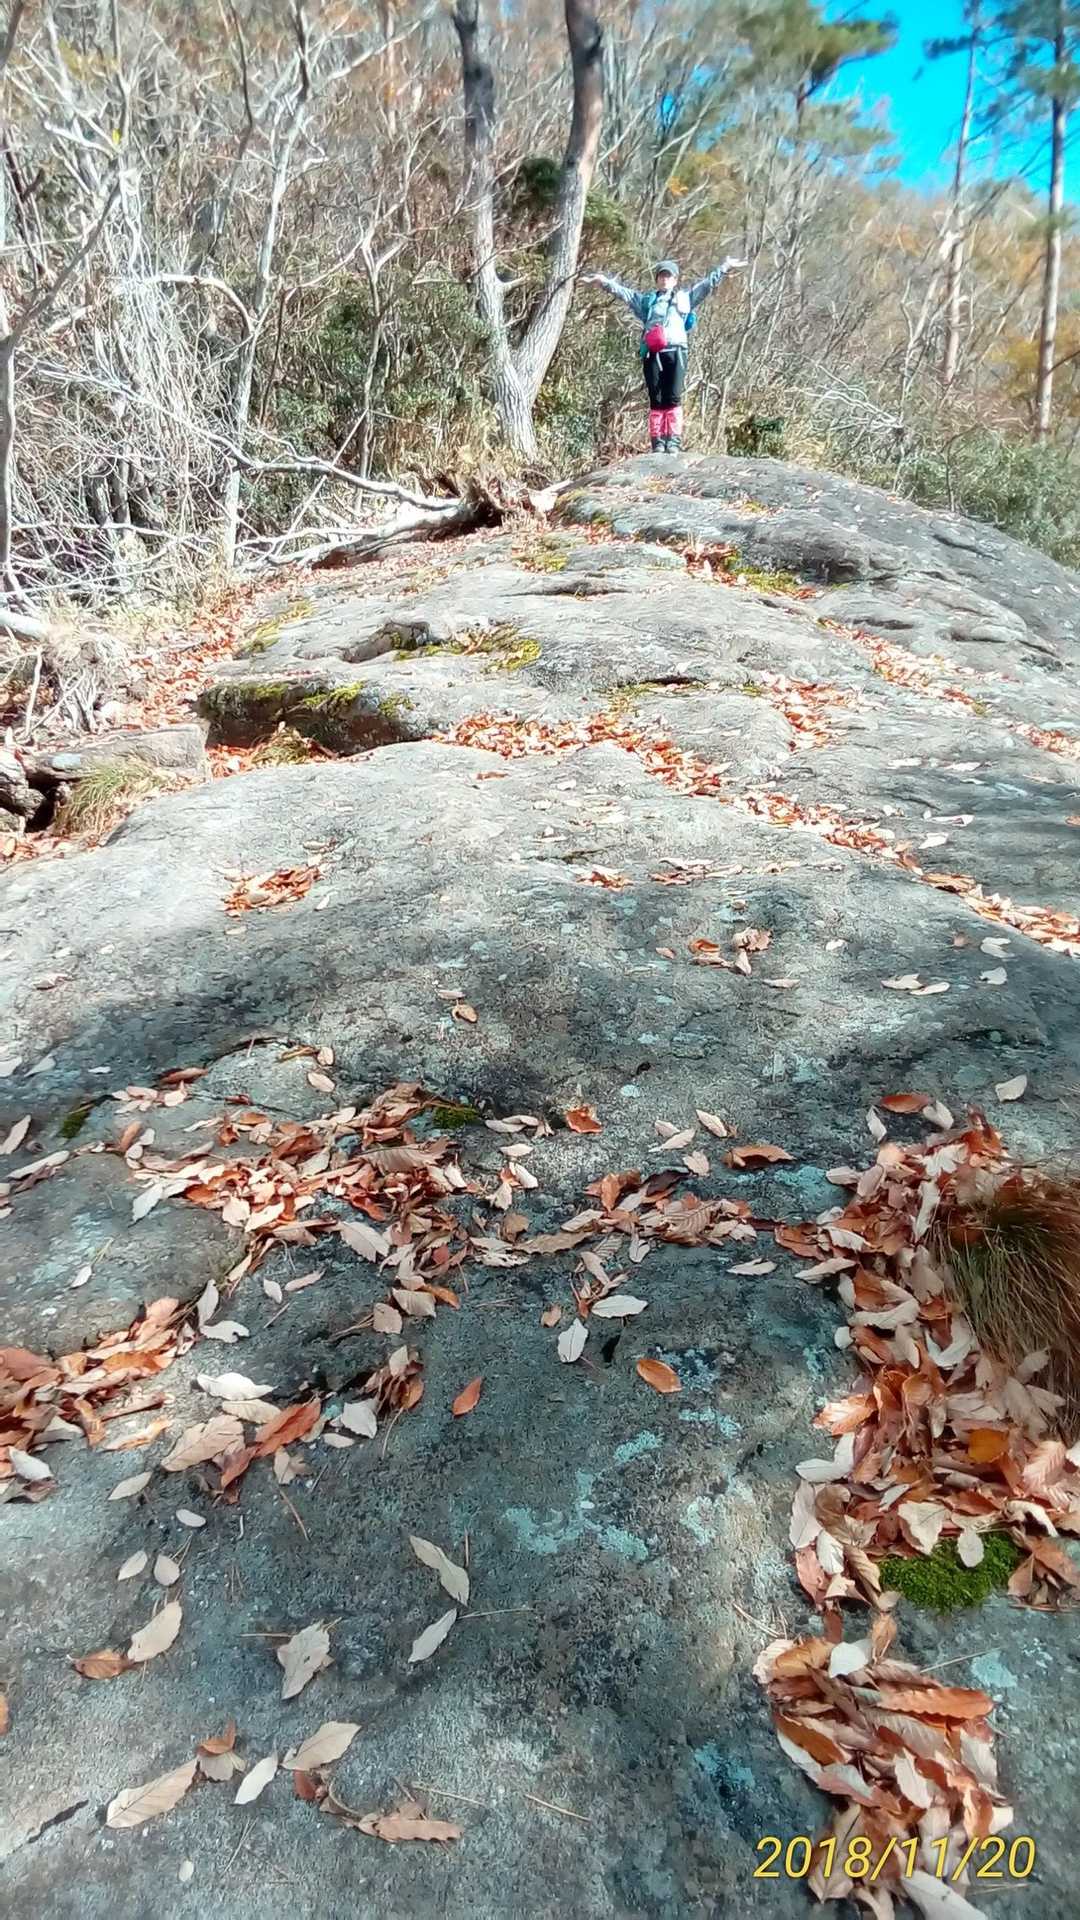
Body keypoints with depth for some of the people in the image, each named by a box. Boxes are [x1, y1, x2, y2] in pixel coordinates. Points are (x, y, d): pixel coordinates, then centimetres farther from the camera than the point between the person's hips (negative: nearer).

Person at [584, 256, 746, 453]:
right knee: (656, 400, -3)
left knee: (673, 399, -9)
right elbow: (624, 292, 17)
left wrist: (724, 269, 9)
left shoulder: (685, 297, 23)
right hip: (652, 354, 1)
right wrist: (606, 282, 4)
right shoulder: (646, 300, 24)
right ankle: (657, 442, -2)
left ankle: (674, 441, -9)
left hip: (676, 352, -1)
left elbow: (708, 284, 18)